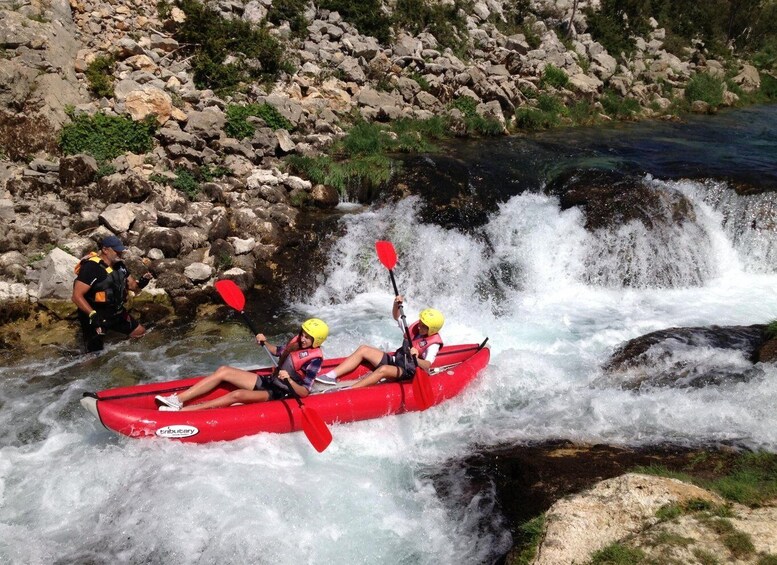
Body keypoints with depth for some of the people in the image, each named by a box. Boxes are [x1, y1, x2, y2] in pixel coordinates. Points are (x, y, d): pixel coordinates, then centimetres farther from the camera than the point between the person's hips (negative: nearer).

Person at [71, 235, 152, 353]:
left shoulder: (119, 265, 3)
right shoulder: (91, 268, -21)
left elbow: (132, 285, 12)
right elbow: (77, 296, -24)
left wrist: (141, 283, -13)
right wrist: (93, 314, -35)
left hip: (116, 313, 8)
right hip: (96, 317, -8)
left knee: (141, 332, 13)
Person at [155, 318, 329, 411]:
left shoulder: (314, 359, -17)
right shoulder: (297, 341, 4)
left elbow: (305, 392, -22)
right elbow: (277, 351, 21)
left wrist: (289, 381, -38)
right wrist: (264, 343, 2)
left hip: (278, 395, -9)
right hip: (268, 381, 9)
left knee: (237, 395, -30)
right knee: (223, 371, -5)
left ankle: (180, 411, -30)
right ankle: (177, 399, -13)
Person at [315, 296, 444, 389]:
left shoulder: (433, 344, -14)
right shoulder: (415, 328, 6)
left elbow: (427, 366, -27)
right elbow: (396, 317, 17)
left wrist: (416, 359, -46)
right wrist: (397, 304, -2)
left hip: (407, 372, -8)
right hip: (394, 360, 8)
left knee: (383, 369, -39)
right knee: (363, 349, -7)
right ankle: (331, 375, -20)